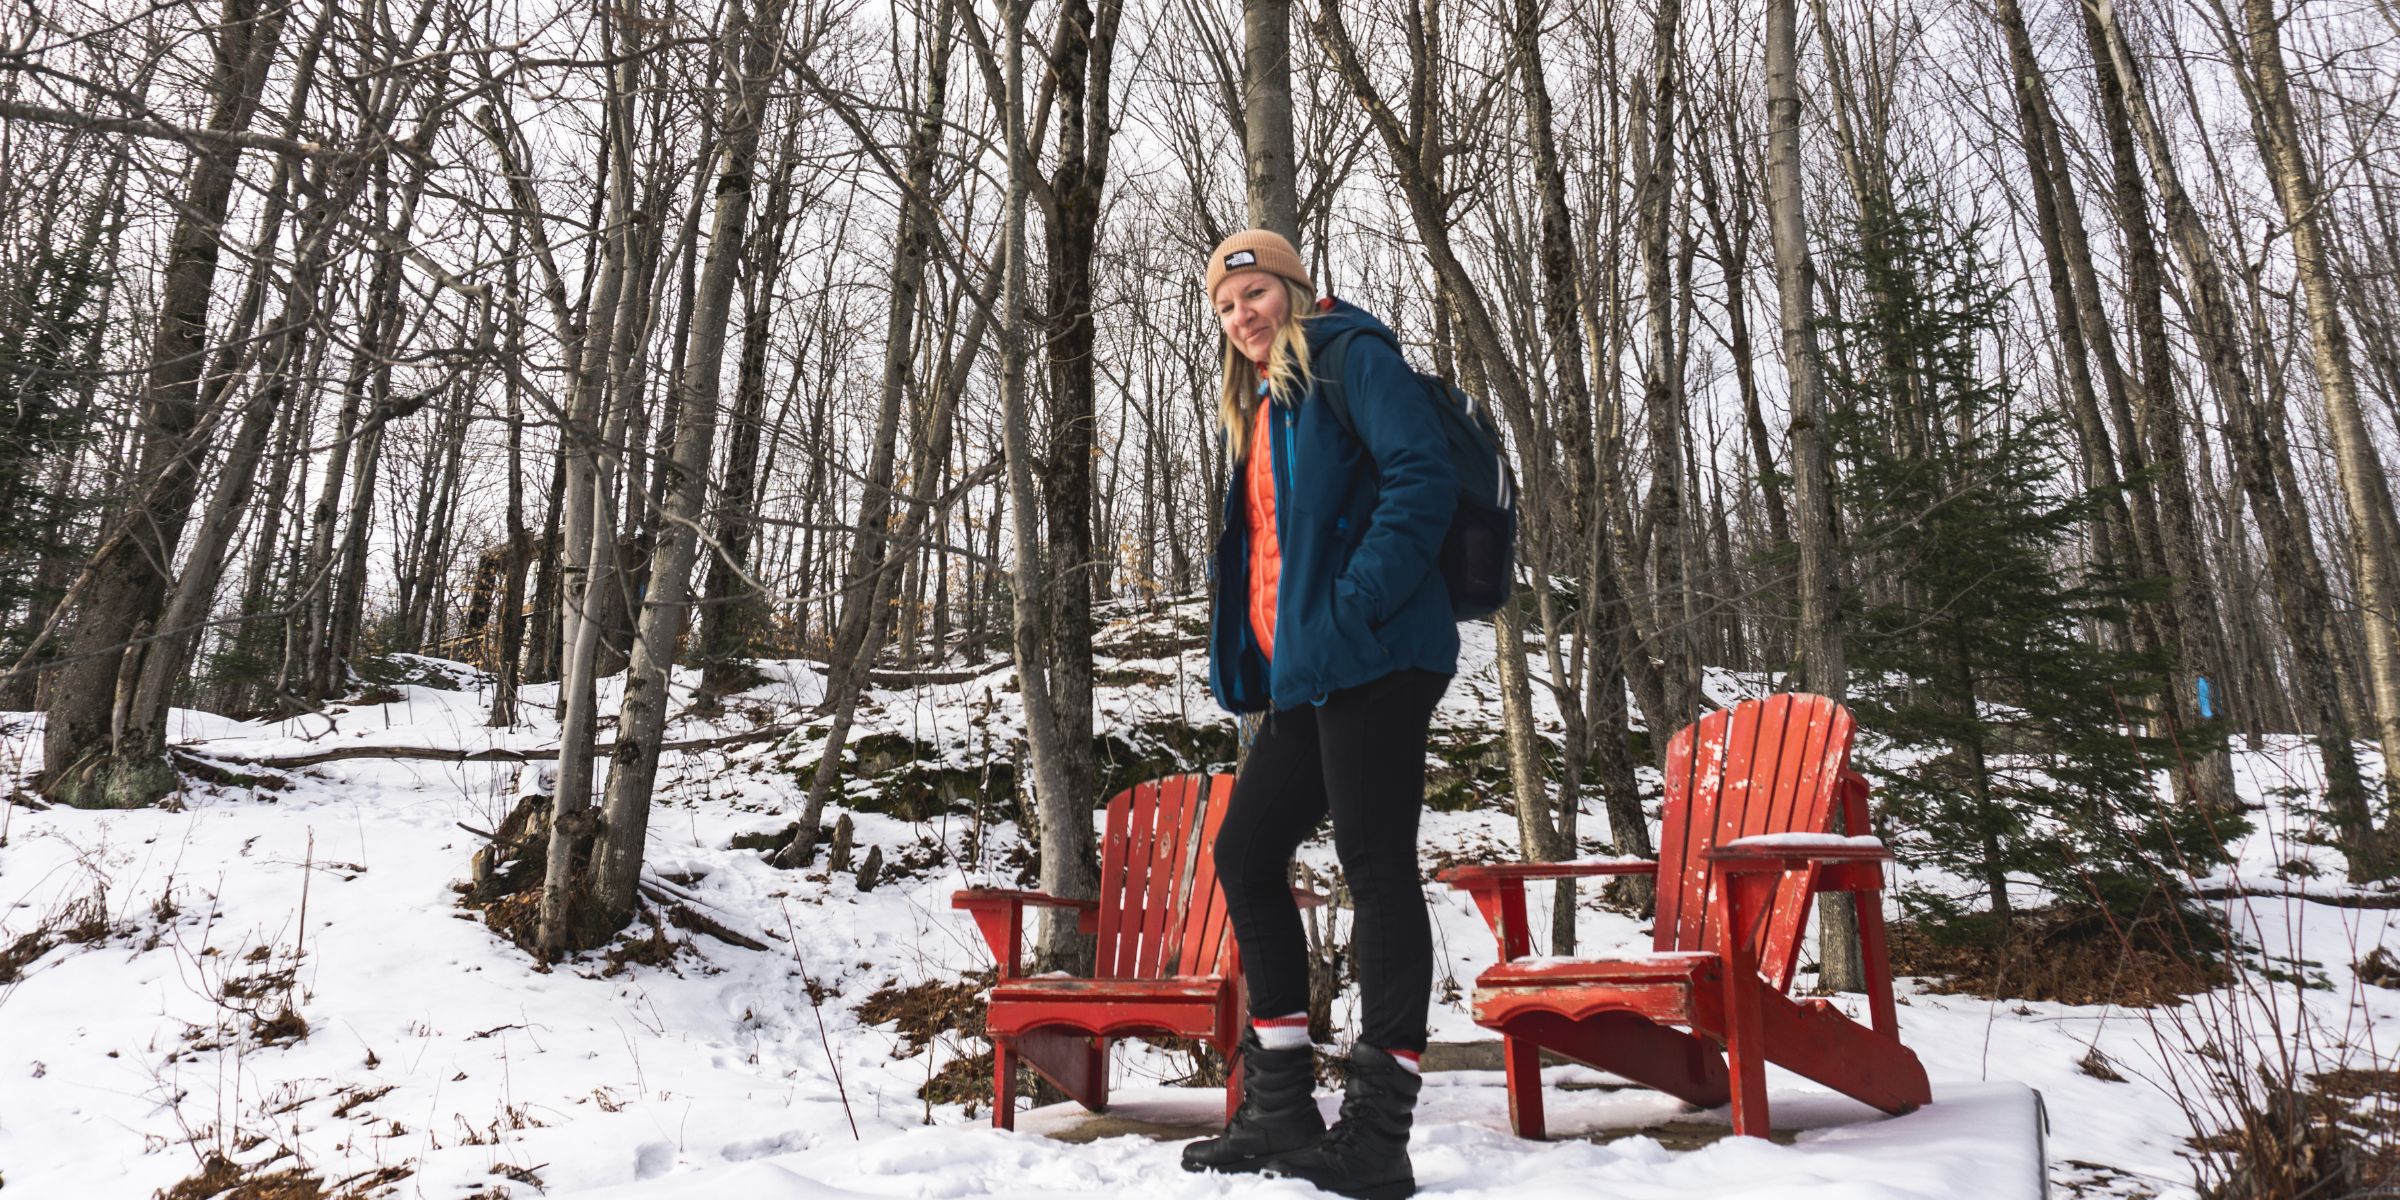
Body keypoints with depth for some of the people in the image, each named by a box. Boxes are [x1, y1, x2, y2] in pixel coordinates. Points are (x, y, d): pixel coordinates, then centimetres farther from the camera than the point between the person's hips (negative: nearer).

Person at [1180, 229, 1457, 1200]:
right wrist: (1247, 660, 16)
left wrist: (1356, 606, -20)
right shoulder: (1260, 408, 25)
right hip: (1303, 676, 10)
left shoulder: (1352, 357, -1)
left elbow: (1422, 479, -15)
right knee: (1244, 853, 9)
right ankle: (1281, 1109, 18)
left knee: (1376, 865, -8)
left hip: (1374, 662, -10)